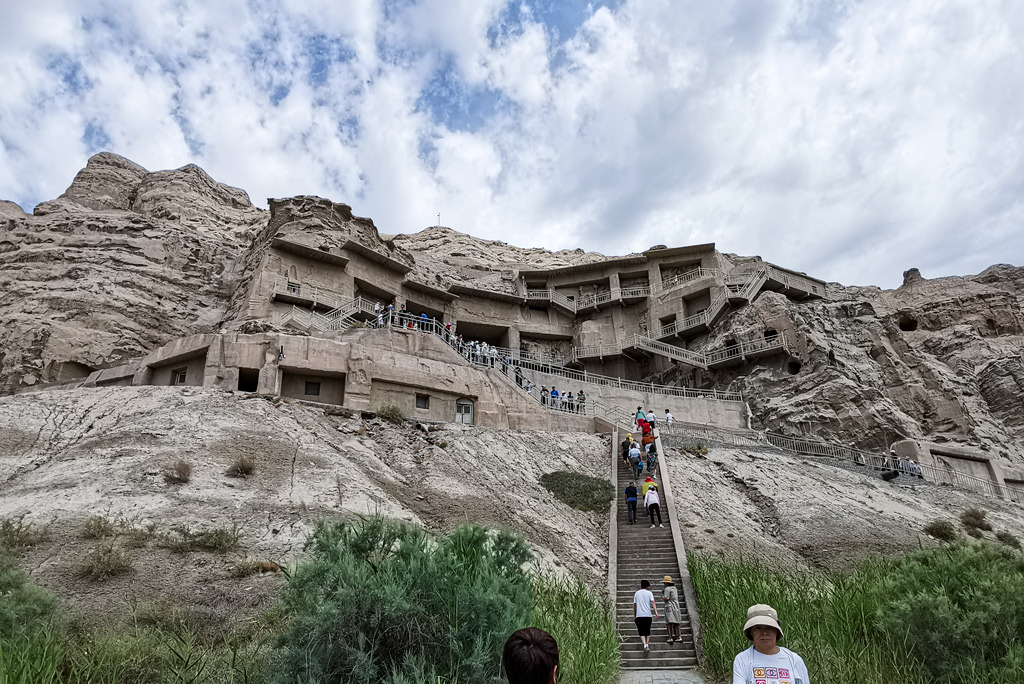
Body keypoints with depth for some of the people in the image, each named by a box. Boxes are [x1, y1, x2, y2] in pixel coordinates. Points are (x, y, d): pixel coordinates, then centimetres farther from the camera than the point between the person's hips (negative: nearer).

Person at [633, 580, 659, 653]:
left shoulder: (636, 593, 14)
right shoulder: (649, 593, 7)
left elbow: (634, 606, 14)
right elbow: (653, 603, -8)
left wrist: (634, 616, 20)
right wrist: (656, 612, -18)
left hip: (639, 616, 1)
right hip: (648, 616, 0)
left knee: (642, 633, 2)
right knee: (647, 632, 17)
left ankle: (645, 645, -18)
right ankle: (647, 644, 5)